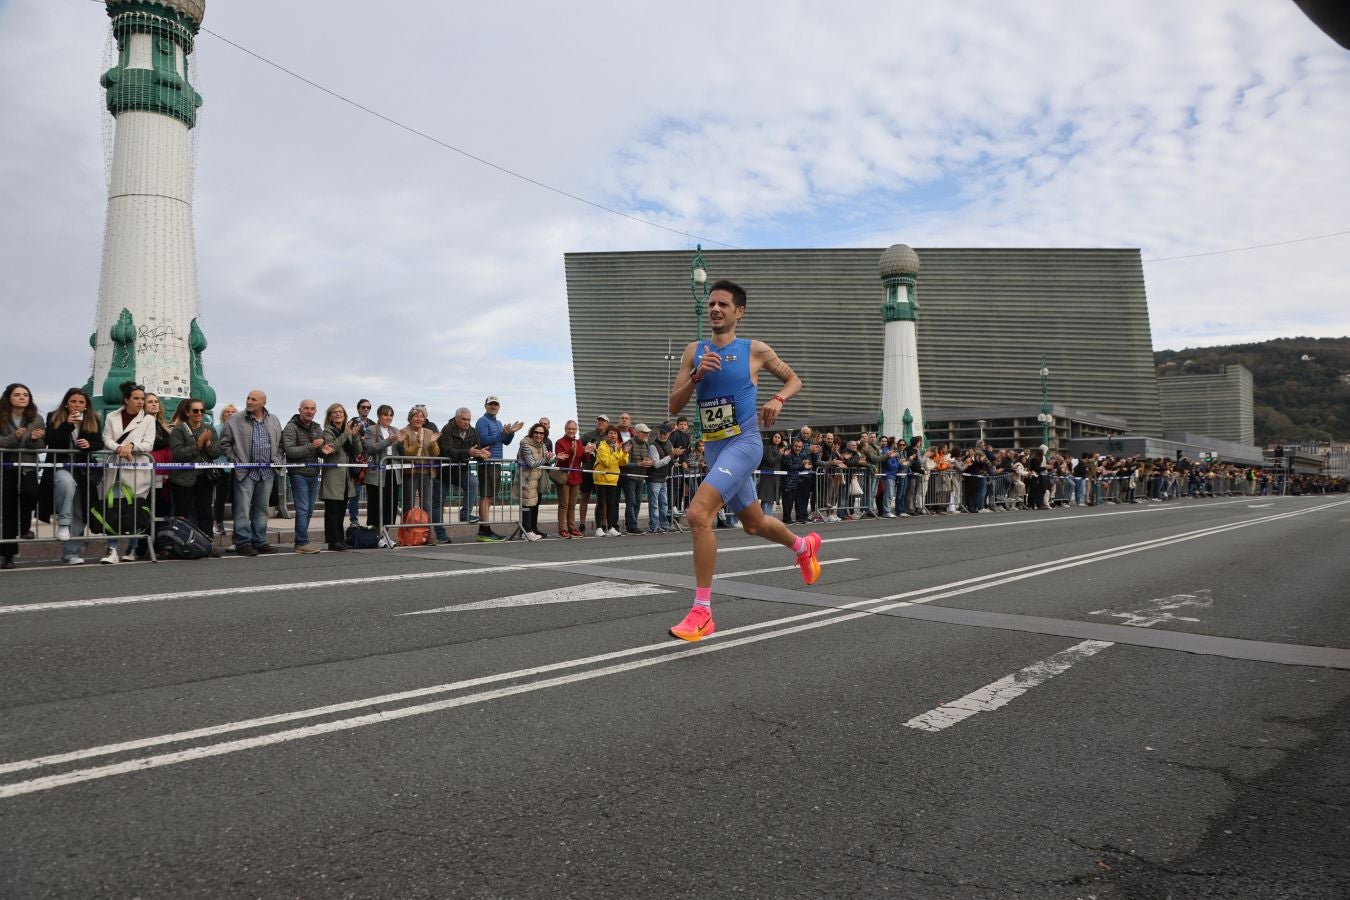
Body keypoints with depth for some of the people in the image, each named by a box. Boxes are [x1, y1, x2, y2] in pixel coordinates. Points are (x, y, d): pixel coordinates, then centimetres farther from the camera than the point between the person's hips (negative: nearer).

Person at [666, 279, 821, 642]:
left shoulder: (755, 351, -2)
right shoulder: (694, 351, 7)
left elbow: (794, 379, 13)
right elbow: (674, 407, 2)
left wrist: (777, 400, -8)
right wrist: (697, 374, -13)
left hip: (743, 444, -6)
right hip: (713, 448, 6)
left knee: (698, 513, -24)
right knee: (754, 523, 21)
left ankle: (702, 612, -17)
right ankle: (805, 546, 53)